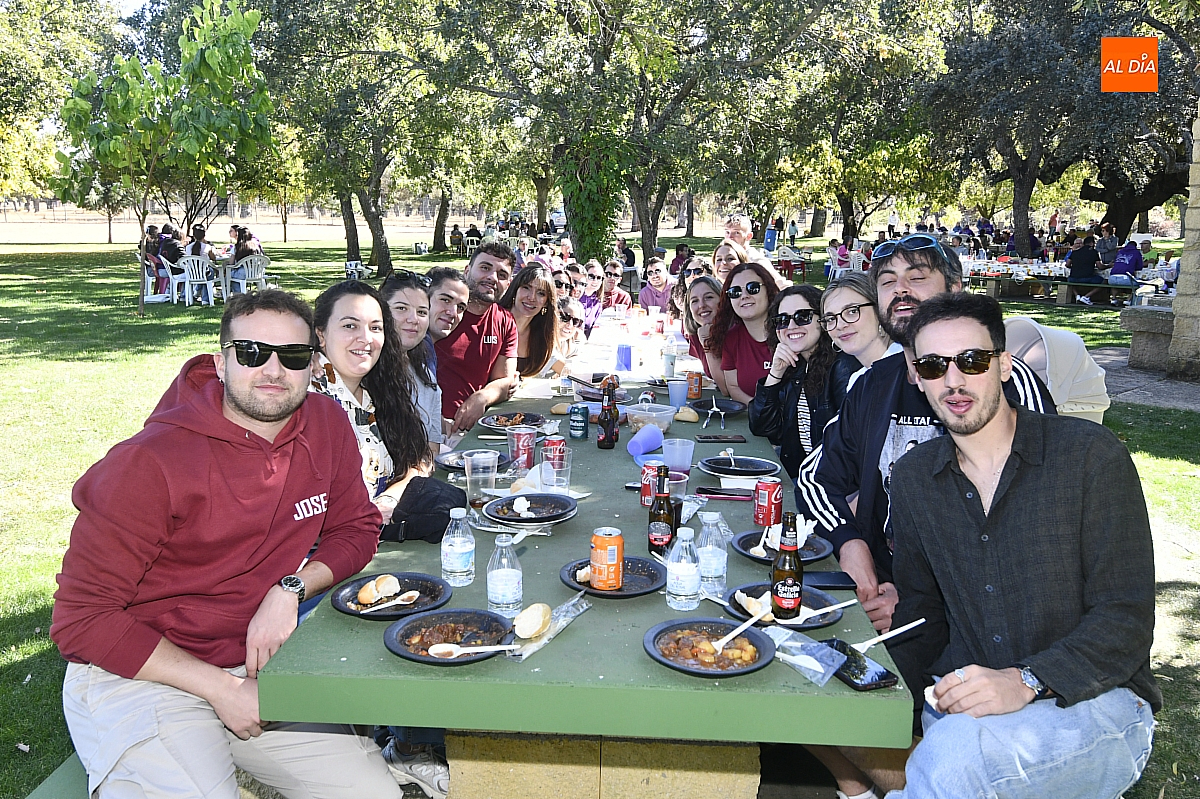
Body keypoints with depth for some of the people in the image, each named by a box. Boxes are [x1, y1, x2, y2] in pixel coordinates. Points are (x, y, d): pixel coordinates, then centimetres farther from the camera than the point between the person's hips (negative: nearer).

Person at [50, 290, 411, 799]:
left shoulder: (327, 424, -4)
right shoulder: (152, 462, -19)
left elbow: (356, 529, 8)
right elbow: (80, 619, -15)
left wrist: (292, 587, -13)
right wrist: (221, 688, -18)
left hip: (254, 664, 5)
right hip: (137, 675, -4)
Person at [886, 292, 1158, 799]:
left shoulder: (1090, 455, -7)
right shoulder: (912, 478, 7)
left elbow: (1126, 621, -10)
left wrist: (1026, 681, -25)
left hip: (1095, 698, -4)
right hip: (960, 708, 5)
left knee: (958, 748, -35)